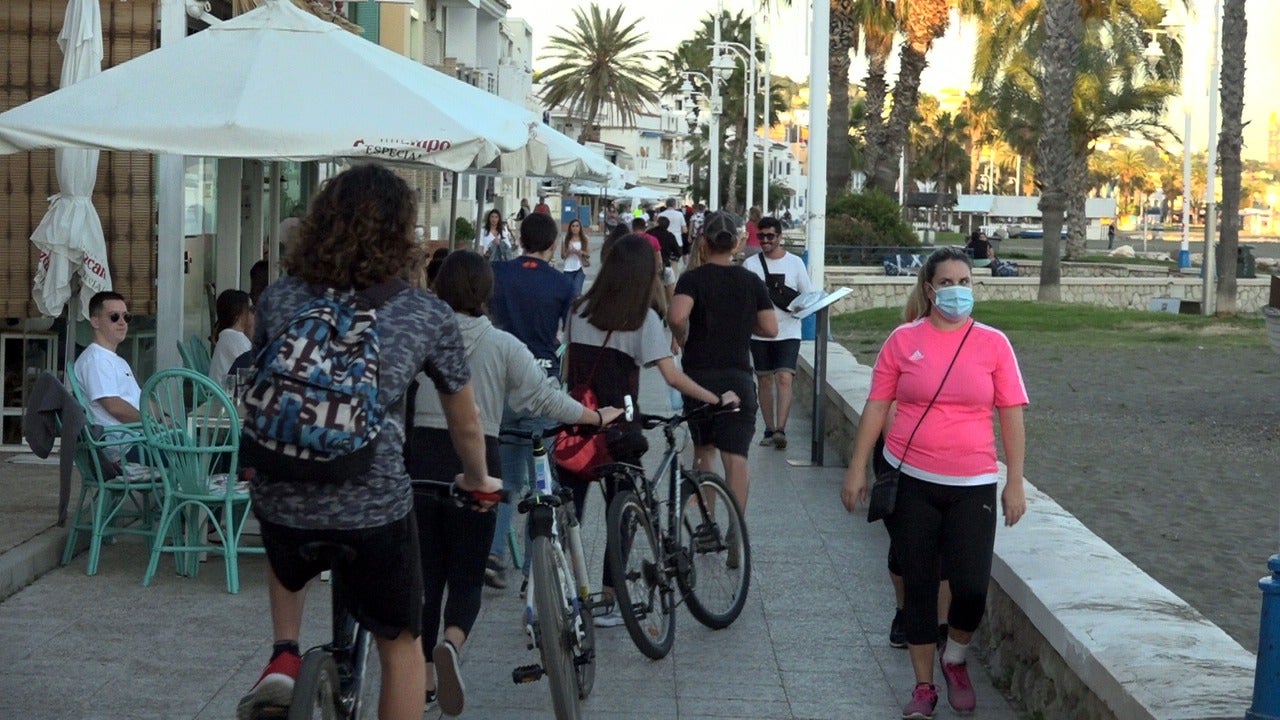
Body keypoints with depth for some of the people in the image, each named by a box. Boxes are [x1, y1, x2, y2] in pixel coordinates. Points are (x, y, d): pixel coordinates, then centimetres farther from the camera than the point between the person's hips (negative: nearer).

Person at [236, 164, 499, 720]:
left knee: (288, 563, 39)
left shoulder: (281, 296, 6)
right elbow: (466, 425, 12)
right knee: (400, 646, 18)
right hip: (374, 504, -3)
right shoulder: (428, 315, 0)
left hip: (278, 498, 3)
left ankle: (283, 657, 20)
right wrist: (478, 480, 33)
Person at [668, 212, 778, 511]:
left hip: (699, 374, 0)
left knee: (703, 449, 19)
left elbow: (677, 316, -23)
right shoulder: (751, 282, 4)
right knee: (736, 457, -6)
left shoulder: (693, 278, -5)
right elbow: (770, 329, 3)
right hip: (738, 378, 0)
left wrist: (682, 338, -3)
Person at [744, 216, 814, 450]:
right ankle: (769, 429, 17)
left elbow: (808, 296, 7)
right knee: (765, 380, 7)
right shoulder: (751, 264, 5)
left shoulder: (795, 263, 4)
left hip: (788, 332, -2)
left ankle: (780, 429, -20)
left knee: (784, 378, -15)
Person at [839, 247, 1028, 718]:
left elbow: (1011, 415, 3)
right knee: (918, 586, 7)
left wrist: (1015, 482, 0)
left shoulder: (993, 343, 1)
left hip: (972, 485, 0)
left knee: (972, 586, -7)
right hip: (911, 481, 0)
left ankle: (955, 659, 24)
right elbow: (877, 406, 3)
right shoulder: (904, 340, 0)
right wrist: (857, 469, 0)